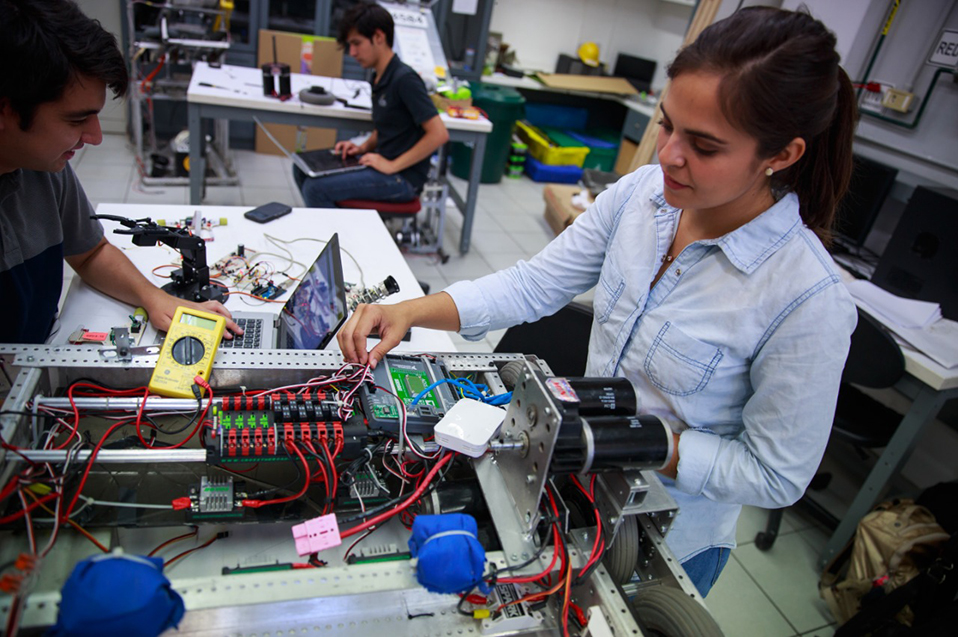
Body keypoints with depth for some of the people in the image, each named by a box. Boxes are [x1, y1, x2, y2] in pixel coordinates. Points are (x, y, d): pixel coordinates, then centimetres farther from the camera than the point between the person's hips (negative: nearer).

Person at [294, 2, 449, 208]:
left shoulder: (404, 79, -17)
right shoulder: (380, 79, 10)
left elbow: (439, 134, -23)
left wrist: (393, 166, -20)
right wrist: (363, 147, 3)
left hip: (403, 178, -9)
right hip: (384, 163, 9)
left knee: (316, 188, -19)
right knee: (303, 169, 9)